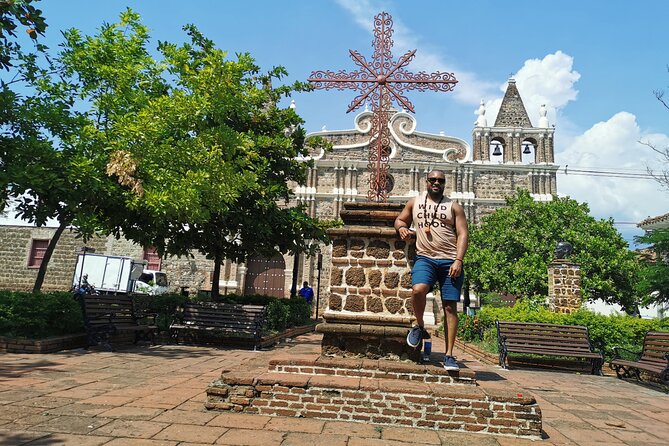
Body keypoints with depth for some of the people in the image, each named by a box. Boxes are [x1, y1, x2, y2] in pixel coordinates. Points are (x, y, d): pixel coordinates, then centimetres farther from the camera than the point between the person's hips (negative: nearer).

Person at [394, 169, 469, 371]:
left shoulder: (453, 206, 10)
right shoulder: (415, 202, 16)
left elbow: (463, 234, 4)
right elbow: (400, 219, 25)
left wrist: (458, 260, -10)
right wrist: (402, 228, -1)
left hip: (450, 261, 0)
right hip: (425, 258, 0)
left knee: (450, 307, -2)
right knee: (418, 289, -29)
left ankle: (449, 355, 6)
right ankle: (420, 327, 0)